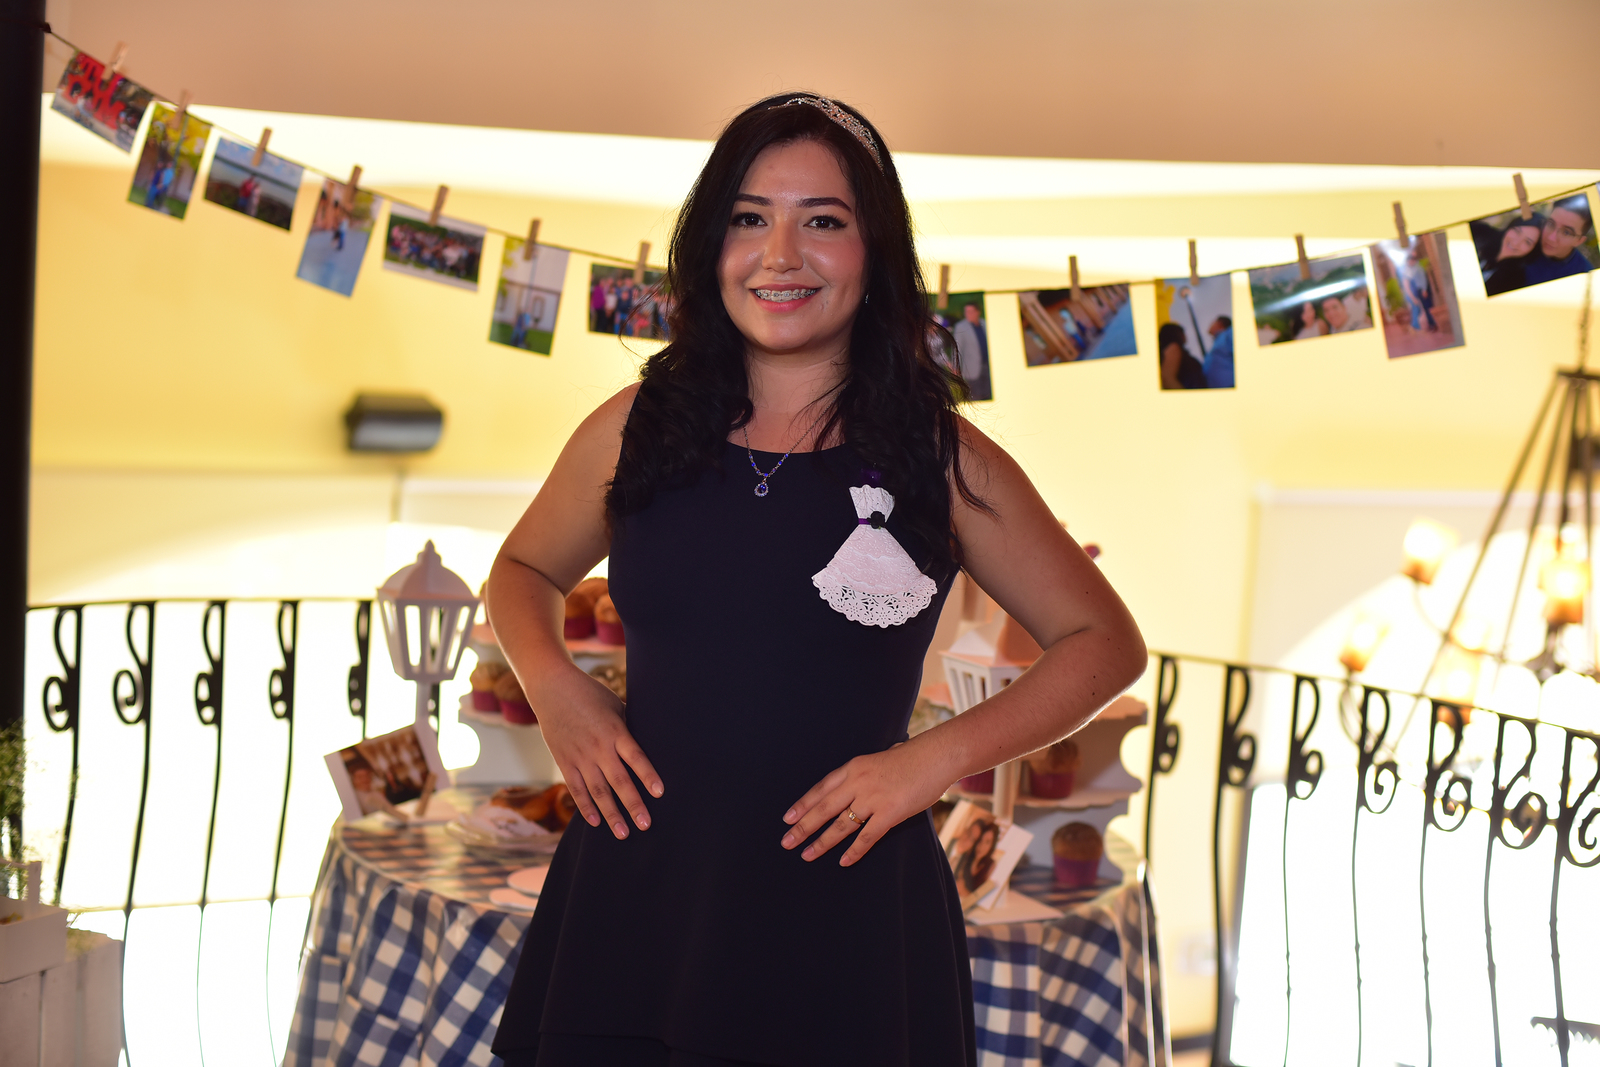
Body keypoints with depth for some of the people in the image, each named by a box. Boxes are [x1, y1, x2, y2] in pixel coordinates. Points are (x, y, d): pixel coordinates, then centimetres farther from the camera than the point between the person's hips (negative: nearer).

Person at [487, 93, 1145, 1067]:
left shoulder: (943, 460, -1)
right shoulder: (635, 431, 4)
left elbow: (1105, 643, 5)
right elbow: (526, 569, 22)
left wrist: (938, 758, -7)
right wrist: (553, 684, 1)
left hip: (849, 921, -1)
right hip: (633, 903, 2)